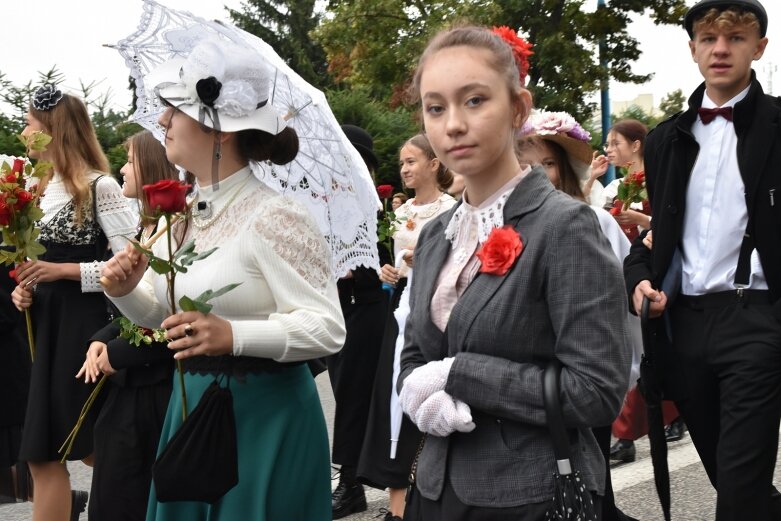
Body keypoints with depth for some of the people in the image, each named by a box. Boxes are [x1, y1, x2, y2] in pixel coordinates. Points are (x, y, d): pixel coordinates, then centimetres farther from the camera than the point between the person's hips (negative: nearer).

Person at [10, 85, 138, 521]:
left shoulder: (99, 187, -11)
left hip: (86, 325, -8)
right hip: (47, 326, 8)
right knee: (43, 455, 4)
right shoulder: (41, 189, 14)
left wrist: (64, 272, -18)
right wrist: (26, 288, 4)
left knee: (95, 446, 1)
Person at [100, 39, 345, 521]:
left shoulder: (275, 218, -17)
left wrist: (233, 336, -33)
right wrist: (127, 292, -5)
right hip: (190, 407, 8)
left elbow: (327, 328, -22)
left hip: (264, 416, -7)